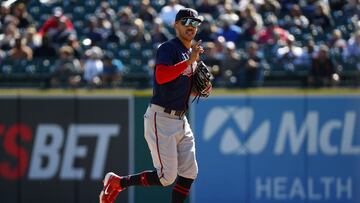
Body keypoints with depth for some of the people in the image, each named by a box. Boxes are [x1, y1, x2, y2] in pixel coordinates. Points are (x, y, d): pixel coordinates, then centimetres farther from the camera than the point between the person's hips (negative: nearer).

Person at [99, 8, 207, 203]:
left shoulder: (191, 53, 16)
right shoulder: (167, 48, -12)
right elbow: (161, 76, -29)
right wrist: (189, 61, -29)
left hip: (181, 120, 9)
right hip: (161, 119, -9)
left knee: (189, 173, 3)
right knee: (167, 176, -11)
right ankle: (117, 182, 6)